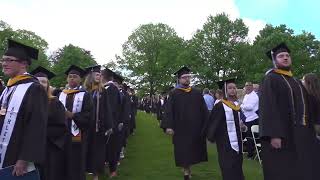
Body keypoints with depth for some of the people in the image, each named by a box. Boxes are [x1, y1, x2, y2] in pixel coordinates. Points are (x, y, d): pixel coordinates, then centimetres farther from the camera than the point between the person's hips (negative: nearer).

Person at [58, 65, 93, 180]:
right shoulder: (61, 94, 13)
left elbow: (88, 116, -9)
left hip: (77, 135, -4)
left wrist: (72, 115, -19)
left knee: (76, 163, 3)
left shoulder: (85, 95, -1)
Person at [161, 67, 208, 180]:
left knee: (193, 152, 14)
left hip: (196, 128, 3)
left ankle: (187, 169, 37)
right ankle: (187, 170, 23)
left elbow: (204, 110, 7)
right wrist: (168, 126, -18)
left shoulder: (197, 93, 8)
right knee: (184, 153, 5)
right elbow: (169, 111, -8)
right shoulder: (174, 93, -1)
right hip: (181, 128, -3)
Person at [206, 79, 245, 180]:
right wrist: (212, 137, -9)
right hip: (226, 141, -7)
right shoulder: (220, 106, -14)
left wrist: (242, 125, 7)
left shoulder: (237, 105, 7)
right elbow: (213, 123, -12)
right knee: (229, 169, -4)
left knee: (237, 167, 15)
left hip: (237, 140, 7)